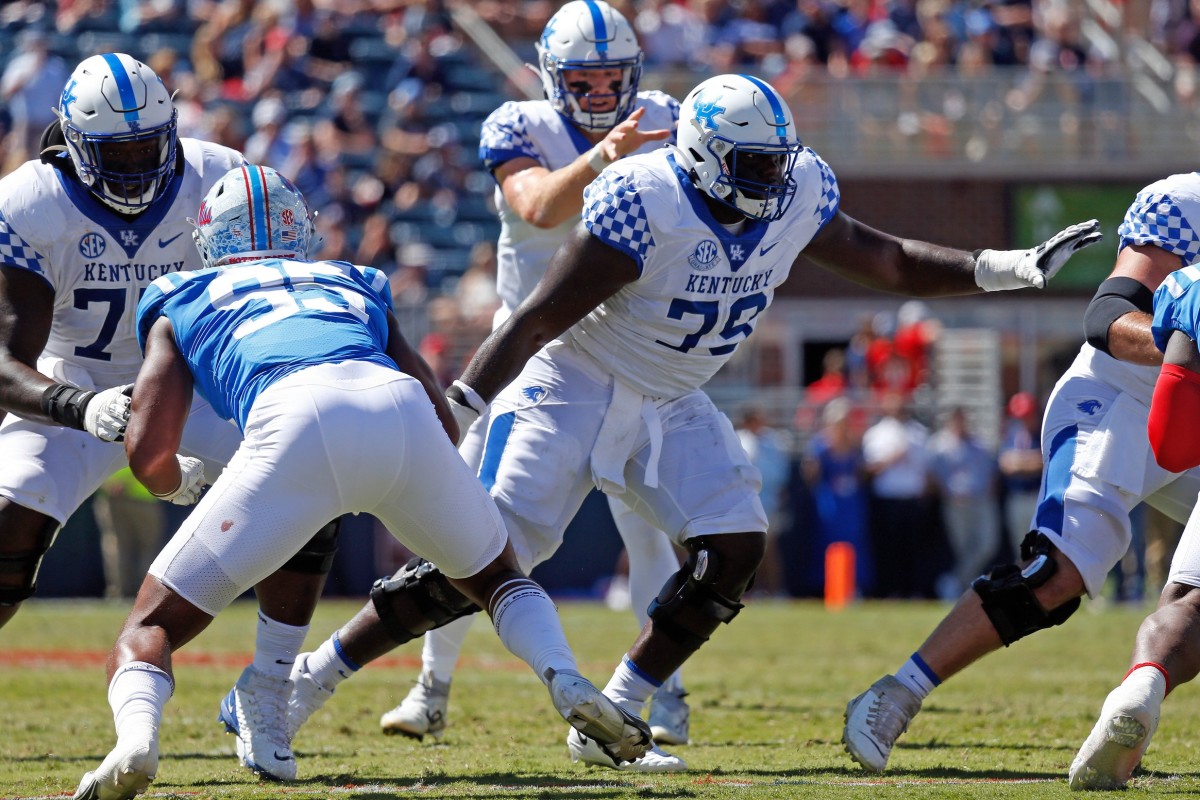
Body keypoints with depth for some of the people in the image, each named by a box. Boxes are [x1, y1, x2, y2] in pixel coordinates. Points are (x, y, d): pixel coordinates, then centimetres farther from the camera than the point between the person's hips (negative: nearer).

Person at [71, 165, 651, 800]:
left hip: (293, 421, -3)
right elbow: (445, 425, 30)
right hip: (399, 409, 3)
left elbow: (149, 457, 20)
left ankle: (137, 738, -24)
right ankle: (569, 687, 3)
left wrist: (179, 482, 43)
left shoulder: (181, 304, 31)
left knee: (150, 628, 9)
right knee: (495, 577, 31)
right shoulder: (357, 286, 39)